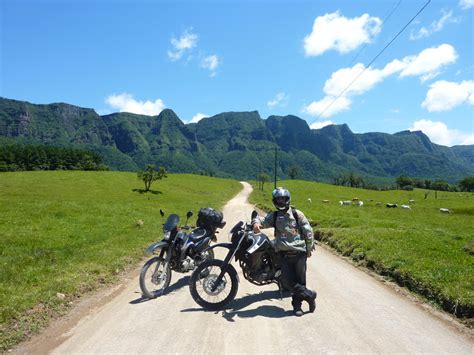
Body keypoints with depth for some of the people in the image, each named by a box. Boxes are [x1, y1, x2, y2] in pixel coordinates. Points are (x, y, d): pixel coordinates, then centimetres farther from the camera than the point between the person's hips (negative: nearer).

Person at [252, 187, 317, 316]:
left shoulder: (297, 214, 1)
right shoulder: (274, 216, 8)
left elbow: (308, 231, 2)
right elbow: (262, 221, -4)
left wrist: (309, 249, 3)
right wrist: (256, 223, -28)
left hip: (299, 253, -2)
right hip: (284, 254, 2)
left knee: (299, 280, 5)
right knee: (288, 281, -3)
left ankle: (297, 305, 23)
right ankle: (309, 295, 15)